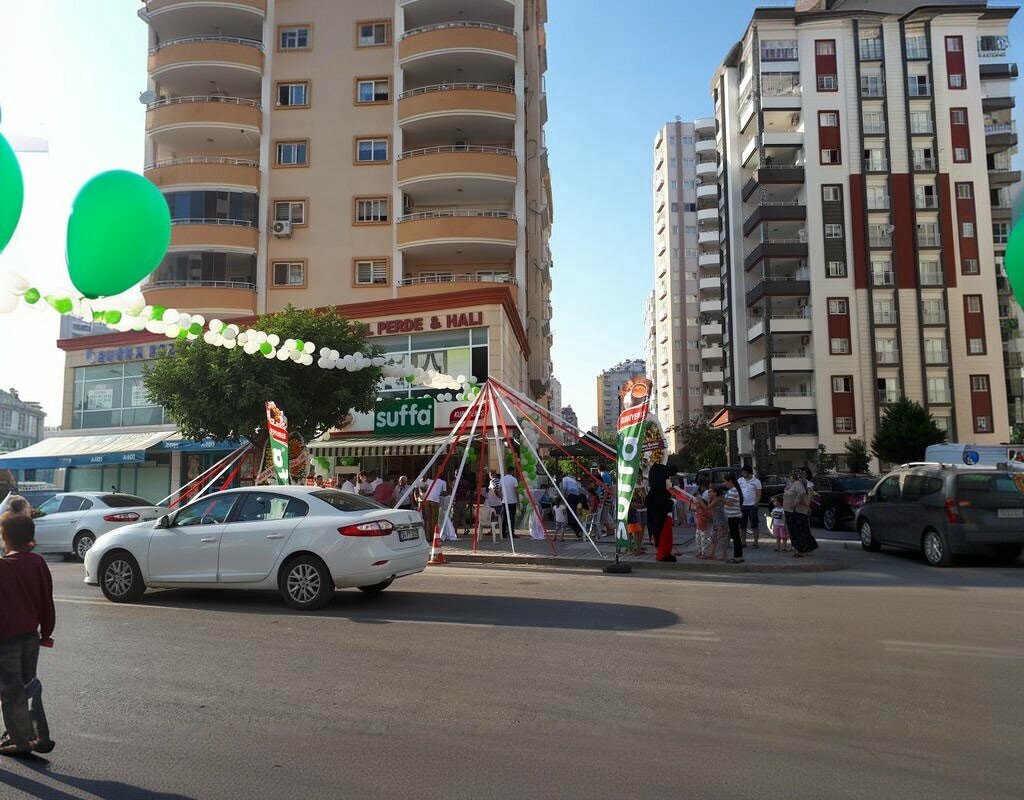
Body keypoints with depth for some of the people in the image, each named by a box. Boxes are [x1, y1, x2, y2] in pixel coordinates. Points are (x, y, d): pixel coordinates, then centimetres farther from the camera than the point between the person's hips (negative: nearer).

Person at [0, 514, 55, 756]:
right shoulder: (38, 564, -2)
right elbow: (47, 602, 5)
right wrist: (45, 633, 15)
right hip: (31, 636, 5)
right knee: (29, 685, 18)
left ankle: (21, 742, 18)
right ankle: (41, 738, 19)